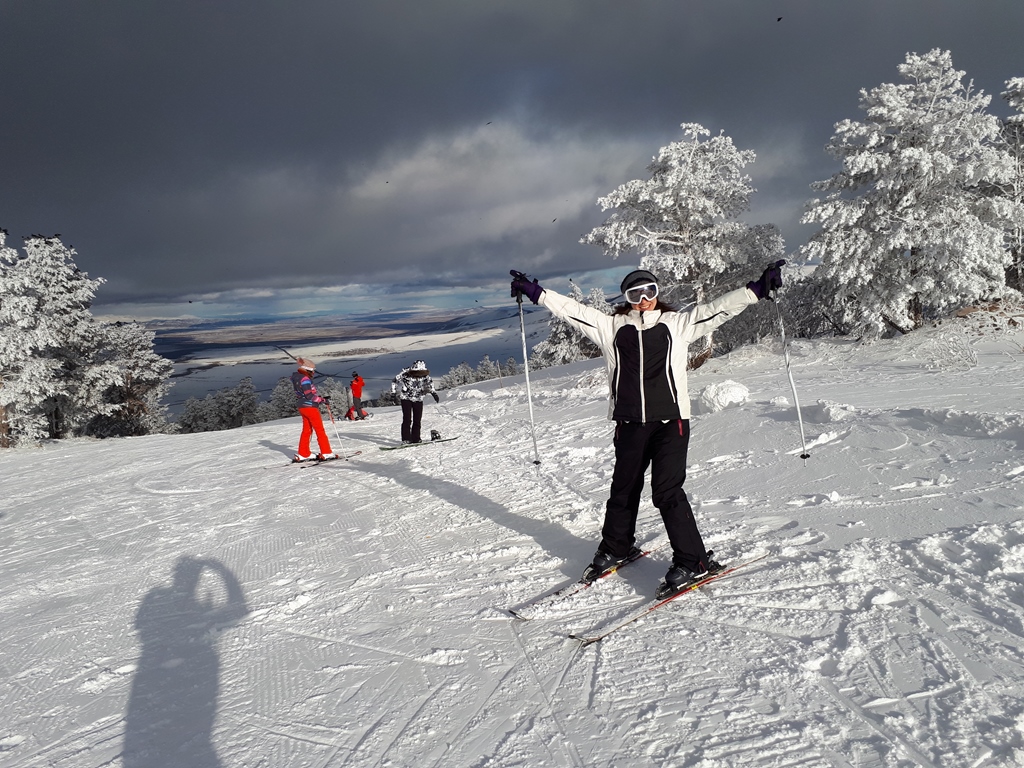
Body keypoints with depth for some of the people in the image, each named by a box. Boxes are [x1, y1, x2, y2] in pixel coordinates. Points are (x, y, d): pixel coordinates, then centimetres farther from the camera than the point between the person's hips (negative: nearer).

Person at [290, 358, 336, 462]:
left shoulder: (297, 378, 13)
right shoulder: (305, 379, -16)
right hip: (310, 407, -9)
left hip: (302, 407, 9)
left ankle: (303, 454, 16)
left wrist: (320, 398, 13)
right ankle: (326, 453, -3)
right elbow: (309, 395, -21)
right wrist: (322, 400, -15)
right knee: (320, 430, -4)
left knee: (306, 430, 14)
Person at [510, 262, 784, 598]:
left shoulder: (678, 324, 6)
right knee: (623, 489, 14)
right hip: (629, 423, 3)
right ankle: (616, 548, 35)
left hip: (670, 422, -2)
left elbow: (719, 308, 3)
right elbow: (572, 309, 8)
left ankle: (693, 561, 4)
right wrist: (534, 291, 5)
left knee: (667, 491, -9)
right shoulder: (611, 327, 8)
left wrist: (758, 288, -4)